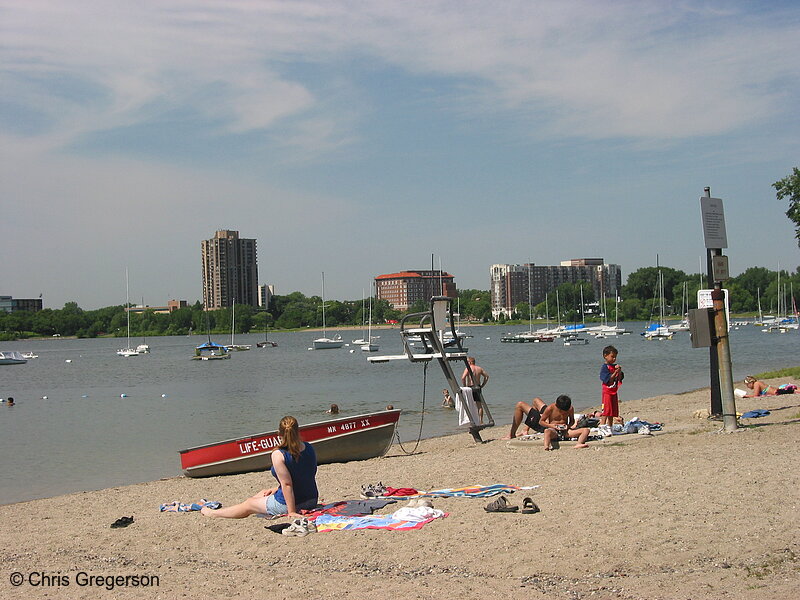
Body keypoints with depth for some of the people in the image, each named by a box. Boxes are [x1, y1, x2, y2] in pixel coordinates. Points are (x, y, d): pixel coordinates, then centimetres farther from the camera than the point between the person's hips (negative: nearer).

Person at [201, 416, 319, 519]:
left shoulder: (278, 455, -23)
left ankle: (213, 513, 39)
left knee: (248, 504, 17)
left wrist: (291, 512, -20)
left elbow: (287, 484, -25)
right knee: (263, 493, 30)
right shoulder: (309, 448, 0)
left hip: (286, 504, -8)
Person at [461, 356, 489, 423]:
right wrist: (482, 385, 12)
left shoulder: (468, 368, -7)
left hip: (470, 388, -5)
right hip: (478, 388, 5)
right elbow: (487, 376, 11)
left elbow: (463, 378, -19)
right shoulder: (479, 368, 9)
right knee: (479, 405, 11)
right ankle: (481, 420, 10)